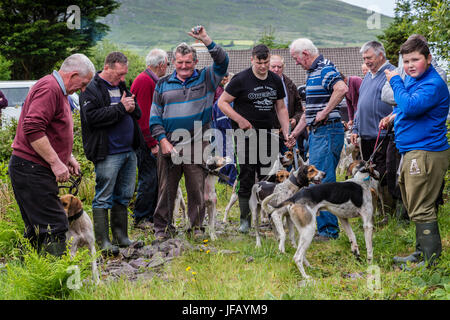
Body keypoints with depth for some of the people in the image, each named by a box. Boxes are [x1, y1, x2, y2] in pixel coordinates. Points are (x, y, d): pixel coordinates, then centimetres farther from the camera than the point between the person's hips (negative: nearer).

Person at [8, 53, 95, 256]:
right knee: (54, 227, -14)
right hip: (31, 169, -11)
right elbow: (32, 129, -25)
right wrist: (56, 162, -23)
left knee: (37, 230, 11)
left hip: (34, 170, 11)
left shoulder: (58, 91, 21)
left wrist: (67, 157, 19)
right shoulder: (49, 88, -14)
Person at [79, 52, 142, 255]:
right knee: (104, 197, -4)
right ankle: (103, 241, -1)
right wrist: (120, 108, -17)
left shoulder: (121, 86, 16)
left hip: (129, 151, 8)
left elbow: (138, 113, 22)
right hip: (107, 154, -8)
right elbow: (92, 117, -21)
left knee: (124, 196, 13)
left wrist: (131, 108, -2)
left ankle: (121, 236, 22)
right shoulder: (91, 89, -8)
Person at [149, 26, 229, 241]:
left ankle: (196, 226, 15)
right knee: (166, 187, 3)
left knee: (197, 188, 3)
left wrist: (206, 40, -17)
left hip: (197, 144, -1)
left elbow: (222, 62, -7)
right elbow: (155, 115, 9)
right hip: (168, 144, 1)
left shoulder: (205, 79, 8)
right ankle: (162, 228, 12)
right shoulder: (163, 84, 11)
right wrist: (163, 140, -2)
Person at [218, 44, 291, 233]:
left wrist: (286, 132, 7)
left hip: (268, 134, 5)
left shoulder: (276, 81, 10)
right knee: (246, 176, -6)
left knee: (268, 177, 4)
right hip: (246, 133, -5)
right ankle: (245, 219, -1)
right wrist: (240, 120, -15)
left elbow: (281, 108, 18)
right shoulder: (241, 79, -6)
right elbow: (222, 102, -3)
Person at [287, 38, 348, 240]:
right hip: (317, 132, 11)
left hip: (328, 131, -11)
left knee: (322, 180, -11)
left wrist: (325, 113, -24)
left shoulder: (325, 70, -12)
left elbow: (342, 88, -32)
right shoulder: (312, 72, 20)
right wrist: (295, 133, 27)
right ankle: (322, 226, 18)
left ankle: (329, 230, -9)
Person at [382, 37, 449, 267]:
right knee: (417, 207, 17)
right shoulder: (412, 80, 15)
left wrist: (395, 81, -17)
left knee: (421, 209, -9)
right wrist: (393, 117, 15)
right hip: (411, 152, 11)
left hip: (426, 154, -10)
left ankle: (431, 260, -5)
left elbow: (411, 106, -29)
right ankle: (421, 253, 27)